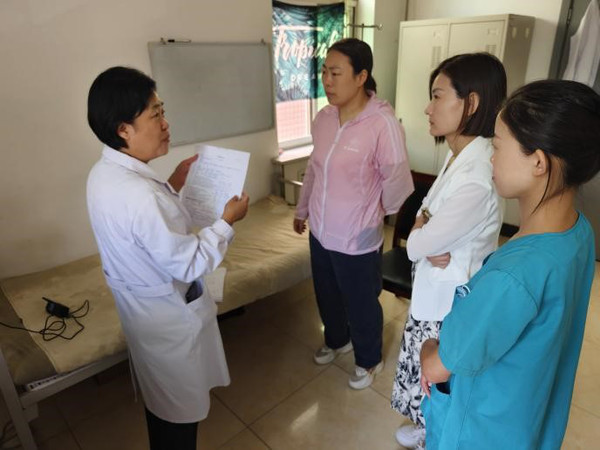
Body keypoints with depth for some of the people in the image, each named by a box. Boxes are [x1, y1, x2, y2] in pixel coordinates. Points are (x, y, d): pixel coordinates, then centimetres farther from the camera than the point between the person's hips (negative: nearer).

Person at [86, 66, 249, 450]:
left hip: (145, 308, 9)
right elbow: (189, 264, -27)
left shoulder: (106, 173, -3)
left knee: (162, 402, 32)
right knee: (180, 409, 17)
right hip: (169, 317, -9)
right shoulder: (138, 194, -35)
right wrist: (227, 222, -15)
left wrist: (173, 185, 7)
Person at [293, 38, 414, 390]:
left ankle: (369, 360, 44)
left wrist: (379, 212, 2)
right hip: (321, 231, 7)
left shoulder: (383, 123, -23)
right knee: (327, 296, 26)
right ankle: (337, 340, 55)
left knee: (361, 304, 16)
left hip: (357, 238, -6)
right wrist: (303, 209, 19)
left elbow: (397, 180, -15)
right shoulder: (323, 117, -1)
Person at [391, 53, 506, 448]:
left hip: (451, 302, -9)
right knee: (429, 379, 28)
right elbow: (427, 215, 6)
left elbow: (416, 245, -25)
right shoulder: (460, 155, 0)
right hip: (435, 291, 9)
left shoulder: (477, 179, -32)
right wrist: (428, 238, -13)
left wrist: (422, 238, -5)